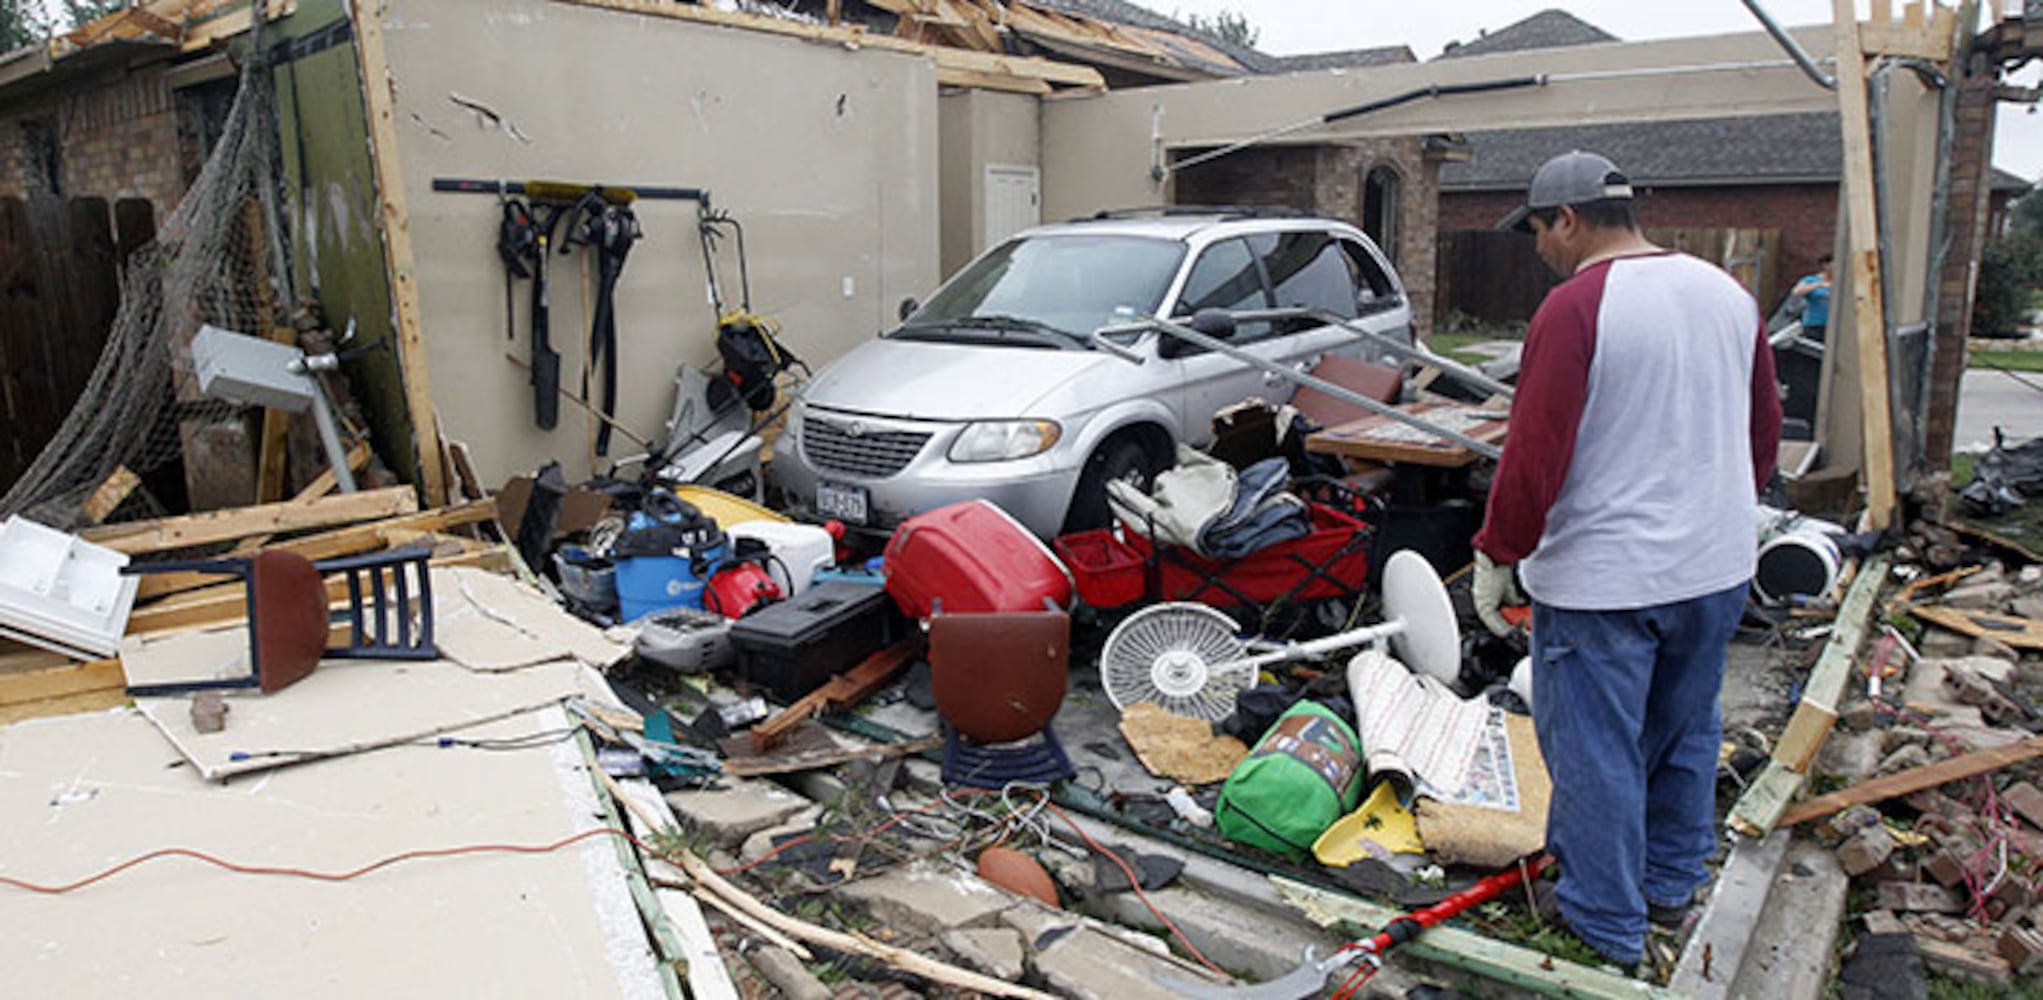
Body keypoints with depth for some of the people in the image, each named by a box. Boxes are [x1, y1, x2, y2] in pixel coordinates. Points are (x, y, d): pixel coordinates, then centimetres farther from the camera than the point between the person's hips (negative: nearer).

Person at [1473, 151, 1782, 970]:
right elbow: (1765, 429, 16)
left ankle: (1606, 925, 18)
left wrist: (1497, 556, -9)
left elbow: (1534, 454, -19)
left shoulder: (1576, 305, -16)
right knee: (1685, 733, 22)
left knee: (1595, 752, 5)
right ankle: (1671, 884, 38)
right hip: (1716, 567, 8)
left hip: (1602, 578, -8)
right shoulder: (1729, 293, 8)